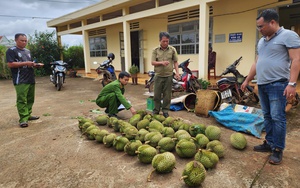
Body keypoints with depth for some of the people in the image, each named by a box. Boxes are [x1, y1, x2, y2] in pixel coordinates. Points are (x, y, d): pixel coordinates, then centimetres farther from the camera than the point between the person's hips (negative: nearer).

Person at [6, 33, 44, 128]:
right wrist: (25, 63, -18)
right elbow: (10, 64, -14)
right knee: (22, 100, -9)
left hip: (31, 79, 8)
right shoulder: (11, 51, -3)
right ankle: (23, 119, -9)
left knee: (30, 99, 11)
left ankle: (28, 115, 21)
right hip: (20, 81, -8)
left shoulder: (27, 51, 20)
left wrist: (36, 64, 7)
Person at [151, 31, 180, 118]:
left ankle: (165, 111, 20)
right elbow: (152, 62, -2)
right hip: (158, 76, 0)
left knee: (167, 95, 7)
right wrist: (161, 63, -19)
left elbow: (175, 62, 5)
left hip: (169, 76, 0)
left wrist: (177, 72, -6)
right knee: (157, 94, 7)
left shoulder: (172, 49, 2)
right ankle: (156, 110, 22)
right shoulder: (155, 50, 1)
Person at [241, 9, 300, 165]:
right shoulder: (261, 41, 18)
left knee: (277, 117, -4)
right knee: (267, 116, 12)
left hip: (278, 84, -7)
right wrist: (247, 80, 21)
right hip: (262, 85, 7)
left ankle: (278, 150, 6)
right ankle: (269, 143, 23)